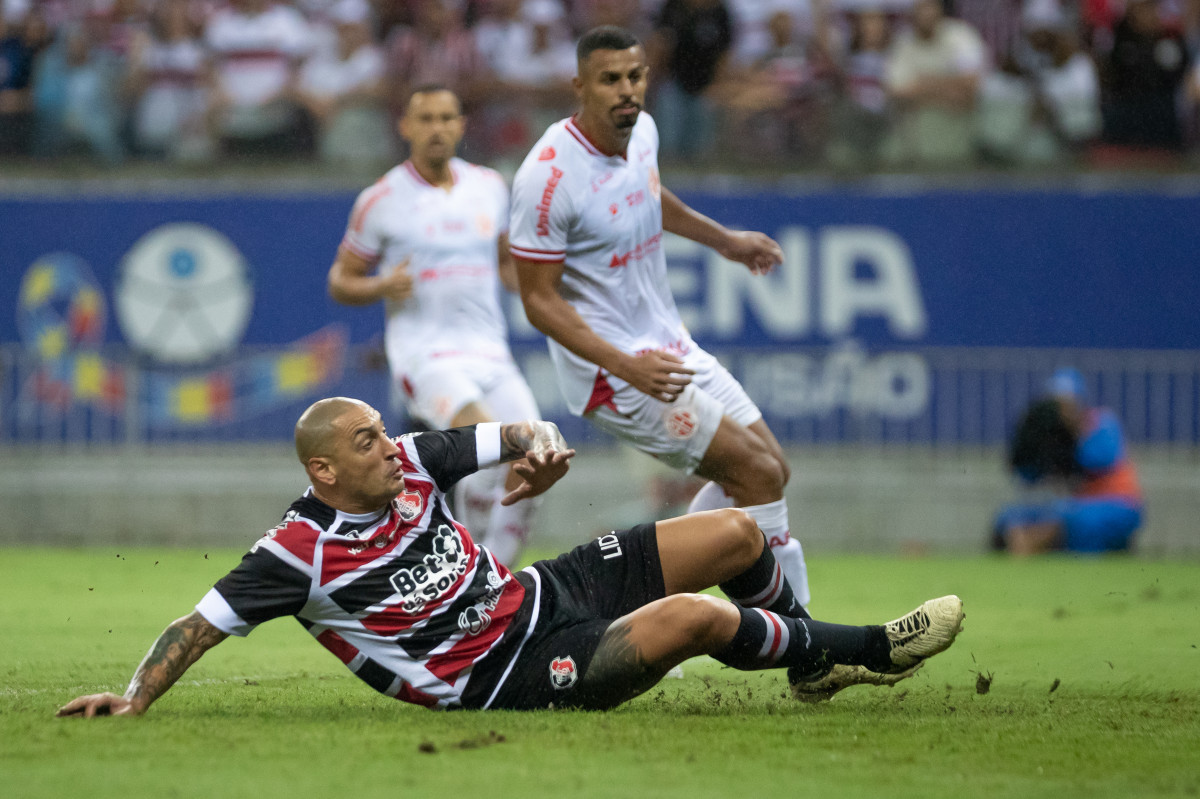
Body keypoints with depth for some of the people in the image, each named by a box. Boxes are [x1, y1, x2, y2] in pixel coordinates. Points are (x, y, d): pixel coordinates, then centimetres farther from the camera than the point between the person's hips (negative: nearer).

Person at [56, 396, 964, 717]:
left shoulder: (408, 463, 0)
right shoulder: (303, 553, -19)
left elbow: (513, 436, 9)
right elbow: (203, 622, -17)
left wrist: (542, 444, -15)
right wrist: (134, 698, -28)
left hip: (546, 593, 8)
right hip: (512, 678, -8)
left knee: (737, 533, 3)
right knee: (697, 617, -27)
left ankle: (804, 653, 32)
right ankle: (866, 648, -1)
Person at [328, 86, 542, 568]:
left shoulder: (490, 188, 12)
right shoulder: (382, 201, 0)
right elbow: (341, 280, 7)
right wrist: (382, 287, -14)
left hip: (488, 351, 5)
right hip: (422, 354, -5)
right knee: (487, 438, -33)